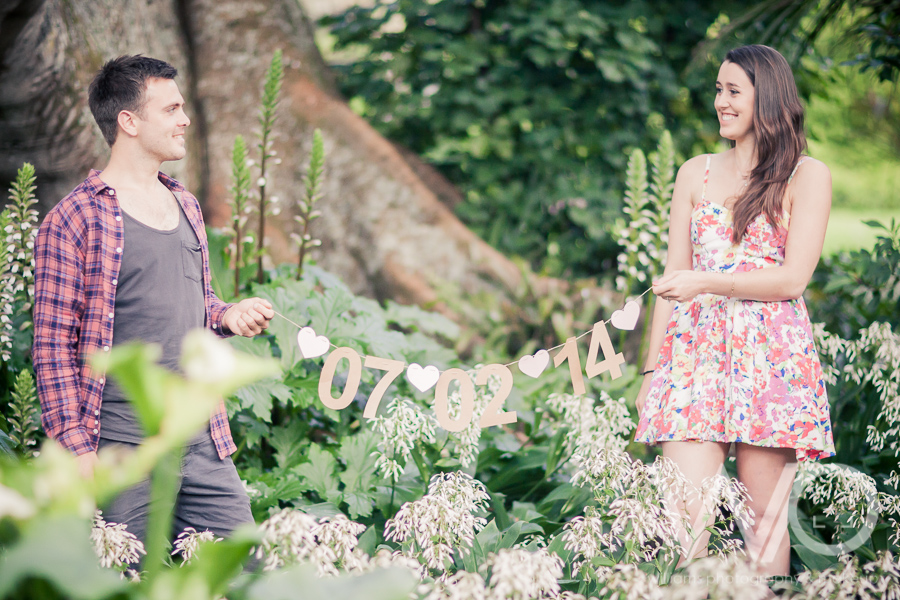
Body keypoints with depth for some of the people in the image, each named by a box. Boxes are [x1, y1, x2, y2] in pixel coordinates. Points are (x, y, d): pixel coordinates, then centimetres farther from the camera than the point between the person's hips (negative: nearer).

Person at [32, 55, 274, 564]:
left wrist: (228, 315, 5)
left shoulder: (185, 205, 15)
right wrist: (77, 448, -14)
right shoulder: (76, 220, -7)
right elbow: (54, 345, -8)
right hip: (122, 451, -6)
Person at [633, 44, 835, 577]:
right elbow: (675, 278, 15)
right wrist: (652, 370, 10)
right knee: (684, 515, -9)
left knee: (765, 518, -1)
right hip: (695, 353, 3)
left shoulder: (807, 176, 5)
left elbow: (793, 278, -5)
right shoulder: (696, 174, 17)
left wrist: (709, 283, -16)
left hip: (771, 358, -3)